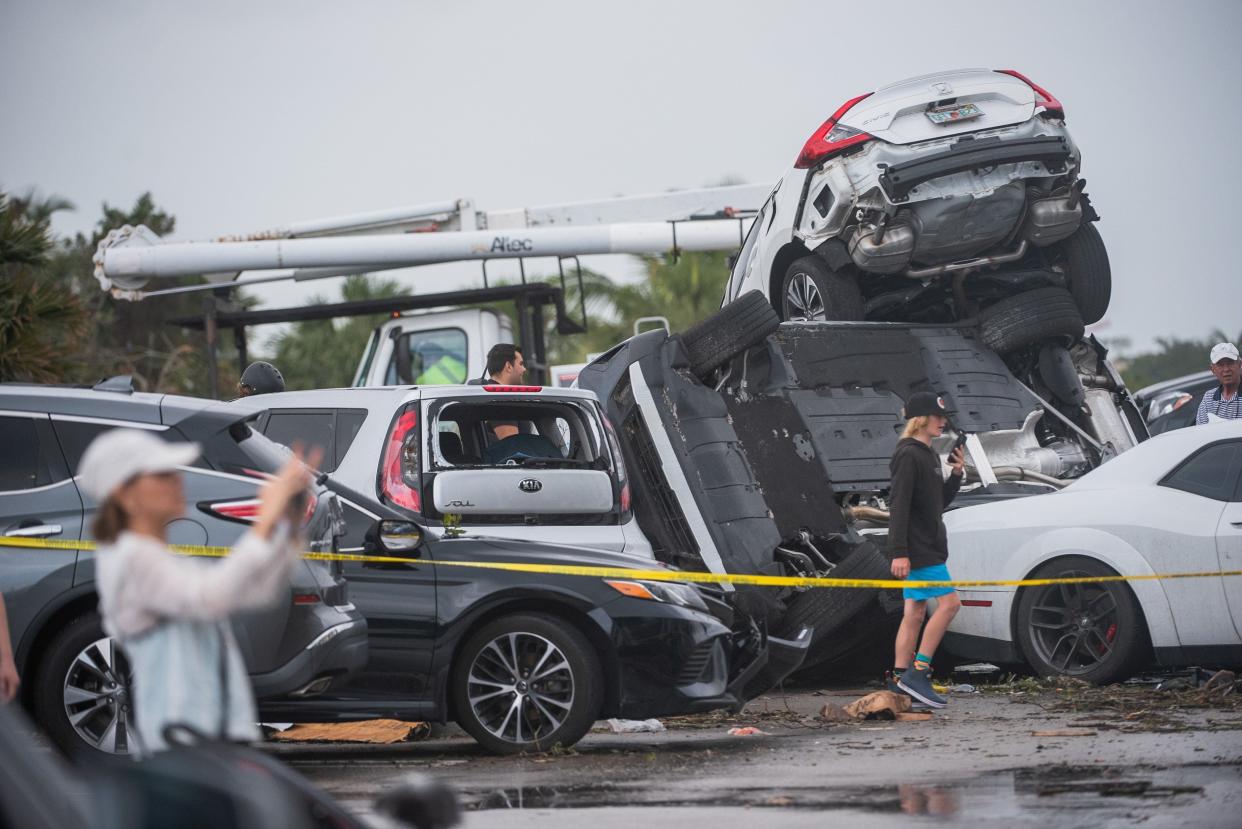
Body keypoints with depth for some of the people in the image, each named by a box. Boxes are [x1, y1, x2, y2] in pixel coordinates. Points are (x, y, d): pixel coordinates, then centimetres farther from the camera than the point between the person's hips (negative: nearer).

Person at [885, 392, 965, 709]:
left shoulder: (929, 455, 17)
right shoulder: (908, 456, -13)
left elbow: (939, 502, 22)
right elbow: (898, 506, -19)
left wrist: (956, 475, 7)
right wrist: (899, 552, -23)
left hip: (929, 548, 10)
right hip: (917, 550, -10)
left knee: (915, 612, 8)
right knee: (949, 602, -13)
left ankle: (900, 679, 9)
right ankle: (918, 672, -13)